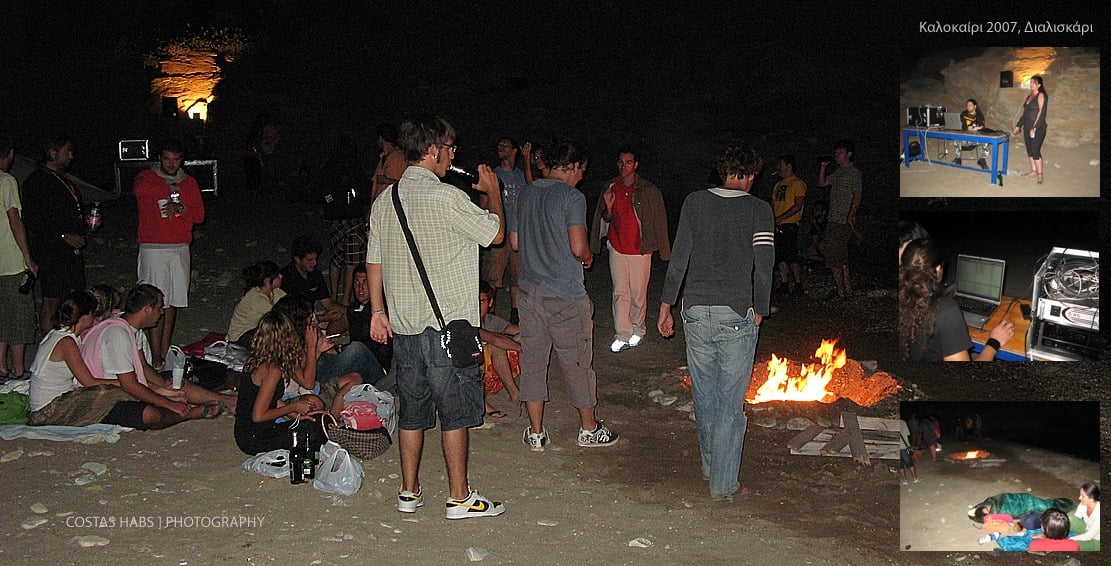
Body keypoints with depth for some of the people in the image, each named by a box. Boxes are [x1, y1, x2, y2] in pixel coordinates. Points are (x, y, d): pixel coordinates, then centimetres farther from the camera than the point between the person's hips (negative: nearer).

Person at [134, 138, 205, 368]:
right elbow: (140, 189, -22)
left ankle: (166, 352, 13)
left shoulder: (189, 182, 16)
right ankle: (156, 357, -8)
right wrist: (170, 189, -10)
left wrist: (180, 209, -9)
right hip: (153, 248, -4)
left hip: (180, 249, 4)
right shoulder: (147, 178, 3)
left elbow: (199, 215, 9)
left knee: (172, 303, 7)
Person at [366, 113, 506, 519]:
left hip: (403, 323, 7)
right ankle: (460, 497, 11)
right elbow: (495, 234, -4)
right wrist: (493, 192, 12)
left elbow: (374, 262, 13)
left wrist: (378, 311, 21)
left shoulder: (385, 200, 7)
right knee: (455, 411, 3)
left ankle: (410, 491, 23)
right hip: (447, 323, -7)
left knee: (412, 409, 15)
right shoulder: (446, 198, -15)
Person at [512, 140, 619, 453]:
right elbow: (579, 248, -19)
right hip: (566, 294, -6)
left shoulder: (526, 194, 8)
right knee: (577, 362, 7)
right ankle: (589, 429, 21)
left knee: (532, 360, 10)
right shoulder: (572, 197, -12)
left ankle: (536, 433, 16)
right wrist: (588, 257, 2)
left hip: (530, 290, 6)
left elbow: (514, 241, 14)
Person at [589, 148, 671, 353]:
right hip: (617, 249, 3)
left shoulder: (648, 190, -5)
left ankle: (638, 330, 22)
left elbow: (658, 220, 0)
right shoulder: (611, 188, 6)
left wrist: (664, 250, -1)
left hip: (640, 250, -3)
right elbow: (606, 219, 12)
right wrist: (608, 207, -10)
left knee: (638, 294, 3)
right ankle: (623, 335, 5)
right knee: (620, 293, 1)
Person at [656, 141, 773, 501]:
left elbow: (679, 259, 3)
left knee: (704, 395, 18)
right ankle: (723, 483, 11)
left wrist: (666, 306, 10)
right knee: (730, 402, 5)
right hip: (737, 316, -3)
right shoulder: (759, 210, -4)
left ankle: (710, 464, 35)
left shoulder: (694, 202, 3)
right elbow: (763, 269, -7)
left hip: (696, 312, 3)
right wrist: (760, 311, 8)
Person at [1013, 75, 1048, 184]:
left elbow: (1041, 112, -16)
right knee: (1030, 150, 10)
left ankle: (1040, 175, -7)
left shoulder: (1041, 95, -8)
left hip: (1037, 128, -8)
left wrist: (1034, 128, -22)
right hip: (1027, 128, 8)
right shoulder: (1029, 97, 16)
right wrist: (1018, 125, 20)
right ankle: (1033, 171, 19)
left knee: (1035, 151, -11)